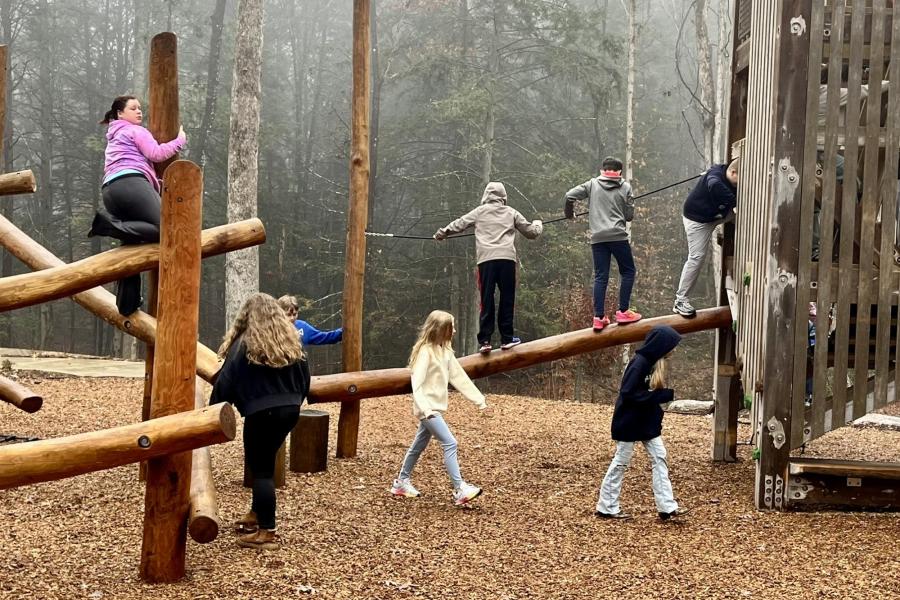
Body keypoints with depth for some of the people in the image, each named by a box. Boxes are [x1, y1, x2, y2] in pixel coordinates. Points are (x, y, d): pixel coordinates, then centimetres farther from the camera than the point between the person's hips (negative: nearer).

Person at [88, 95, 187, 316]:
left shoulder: (113, 137, 41)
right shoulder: (136, 131, 15)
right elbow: (155, 154, 0)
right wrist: (180, 140, 13)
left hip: (109, 191, 9)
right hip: (130, 183, -9)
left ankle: (127, 304, -6)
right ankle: (112, 226, -32)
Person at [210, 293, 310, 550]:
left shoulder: (244, 344, -6)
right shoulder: (292, 342, 10)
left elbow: (226, 381, -8)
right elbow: (304, 379, 15)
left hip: (261, 413, -6)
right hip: (289, 410, 6)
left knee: (261, 470, 0)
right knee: (263, 463, 22)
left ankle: (266, 533, 0)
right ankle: (257, 515, 31)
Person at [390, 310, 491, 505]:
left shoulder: (445, 351, 9)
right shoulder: (425, 351, -17)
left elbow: (460, 378, 10)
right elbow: (416, 383, -24)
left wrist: (480, 401, 8)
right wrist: (424, 408, -36)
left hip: (436, 407, 9)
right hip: (427, 408, -9)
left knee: (419, 446, 18)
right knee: (450, 443, -15)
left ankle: (401, 482, 32)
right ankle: (460, 490, -16)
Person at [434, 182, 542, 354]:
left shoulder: (479, 212, 13)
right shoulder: (511, 212, 15)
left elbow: (458, 224, 18)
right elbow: (531, 232, 22)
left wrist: (441, 233, 35)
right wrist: (538, 224, 45)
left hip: (486, 259, 0)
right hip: (507, 258, 0)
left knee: (487, 301, 0)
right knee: (507, 299, 6)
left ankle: (485, 340, -4)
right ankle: (507, 338, 6)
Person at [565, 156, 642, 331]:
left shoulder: (592, 184, 8)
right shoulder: (625, 187, 5)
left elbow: (570, 196, 1)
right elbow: (629, 216, 4)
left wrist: (569, 214, 19)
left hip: (597, 238, 3)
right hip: (618, 236, -2)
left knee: (600, 277, 6)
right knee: (628, 271, 13)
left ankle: (599, 317, 1)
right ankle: (623, 312, 8)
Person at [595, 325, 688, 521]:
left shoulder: (654, 362, 5)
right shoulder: (639, 363, -23)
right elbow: (628, 393, -27)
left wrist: (666, 394, -5)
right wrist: (664, 395, -24)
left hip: (648, 422, 9)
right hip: (630, 422, -9)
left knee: (659, 459, 5)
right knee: (620, 463, 2)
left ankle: (667, 506, 7)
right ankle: (606, 507, 14)